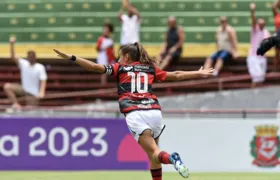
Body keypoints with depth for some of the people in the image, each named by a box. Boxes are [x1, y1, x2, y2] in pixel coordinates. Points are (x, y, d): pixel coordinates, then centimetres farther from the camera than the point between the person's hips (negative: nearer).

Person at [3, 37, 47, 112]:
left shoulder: (40, 68, -10)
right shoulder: (23, 64, -1)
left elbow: (43, 81, -17)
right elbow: (13, 57, -11)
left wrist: (41, 92, -36)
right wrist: (12, 45, -26)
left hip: (33, 94, -3)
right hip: (23, 89, 3)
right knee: (7, 86, -17)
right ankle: (16, 105, -20)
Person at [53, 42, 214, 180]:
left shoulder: (120, 68, 16)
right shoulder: (151, 68, 24)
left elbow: (95, 67, 9)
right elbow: (176, 75, 29)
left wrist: (71, 58, 10)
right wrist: (199, 74, 41)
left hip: (135, 114, -3)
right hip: (154, 111, 3)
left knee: (154, 153, -7)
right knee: (153, 153, 18)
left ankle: (171, 158, -39)